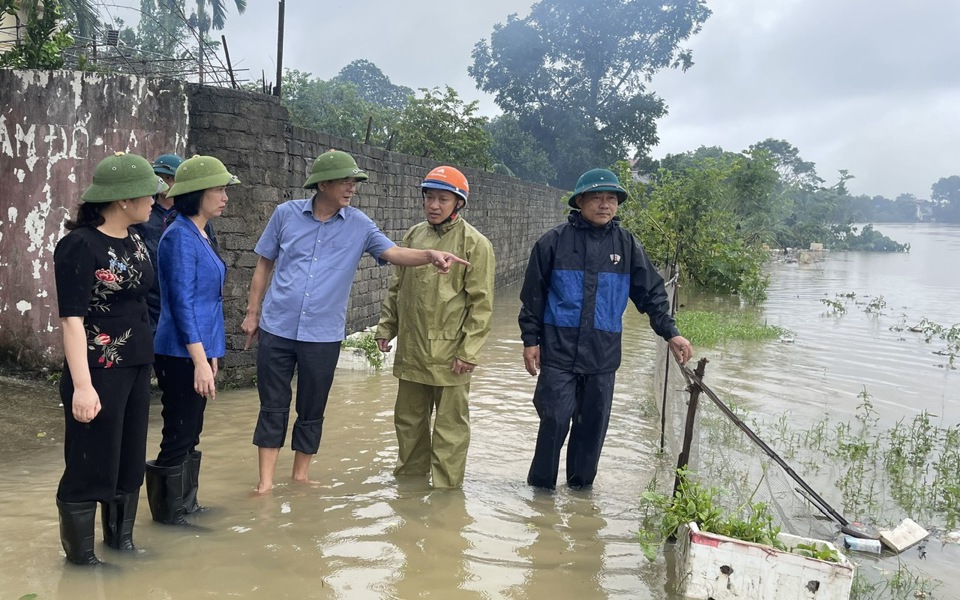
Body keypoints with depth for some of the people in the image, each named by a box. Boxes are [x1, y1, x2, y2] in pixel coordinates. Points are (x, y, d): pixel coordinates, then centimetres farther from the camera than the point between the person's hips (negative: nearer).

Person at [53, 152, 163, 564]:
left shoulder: (135, 241, 7)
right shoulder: (79, 245, -15)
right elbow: (71, 318, -18)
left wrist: (146, 361, 12)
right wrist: (82, 385, -23)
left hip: (137, 365, 7)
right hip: (100, 369, -7)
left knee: (130, 458, 16)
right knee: (91, 464, 3)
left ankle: (120, 537, 32)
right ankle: (80, 553, 19)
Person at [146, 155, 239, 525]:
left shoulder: (201, 235, 12)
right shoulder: (180, 236, -15)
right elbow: (181, 303, -19)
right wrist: (201, 361, -21)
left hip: (199, 349, 9)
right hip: (183, 354, -9)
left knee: (190, 435, 17)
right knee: (179, 436, 2)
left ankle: (185, 505, 29)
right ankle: (169, 513, 16)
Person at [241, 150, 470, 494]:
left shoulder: (359, 226, -1)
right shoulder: (287, 214, -1)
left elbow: (393, 253, -12)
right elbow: (264, 264, 7)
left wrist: (430, 255, -31)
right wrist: (252, 312, 7)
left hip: (323, 335, 1)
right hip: (276, 329, 0)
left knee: (311, 412, 10)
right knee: (273, 408, 6)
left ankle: (300, 477, 27)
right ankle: (265, 482, 16)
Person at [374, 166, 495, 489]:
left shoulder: (475, 243, -8)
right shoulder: (413, 236, 10)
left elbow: (481, 303, -10)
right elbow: (396, 288, 18)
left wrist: (469, 350, -14)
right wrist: (386, 327, 13)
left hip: (449, 353, -6)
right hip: (411, 350, 6)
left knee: (450, 425, 4)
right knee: (408, 418, 17)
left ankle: (446, 486, 17)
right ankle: (411, 472, 35)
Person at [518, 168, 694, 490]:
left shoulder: (627, 245, 5)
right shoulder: (555, 241, -2)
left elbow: (651, 292, 9)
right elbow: (533, 294, 2)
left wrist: (670, 332, 1)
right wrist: (530, 340, 0)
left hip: (603, 355, 3)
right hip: (558, 352, -3)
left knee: (593, 423, 10)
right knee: (555, 420, -4)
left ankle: (581, 484, 27)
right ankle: (541, 485, 13)